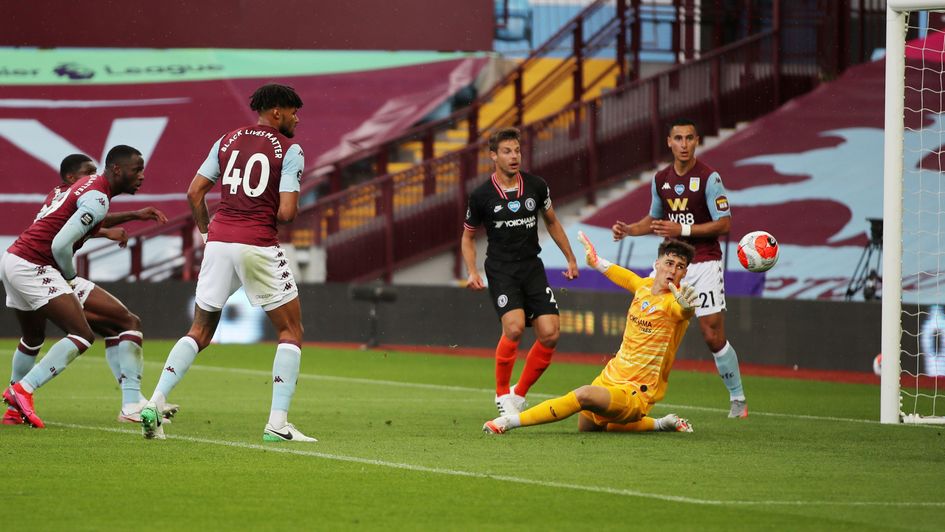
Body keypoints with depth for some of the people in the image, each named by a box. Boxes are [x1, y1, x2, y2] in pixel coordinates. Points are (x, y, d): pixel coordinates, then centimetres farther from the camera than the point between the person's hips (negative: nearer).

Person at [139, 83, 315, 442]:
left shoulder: (227, 141, 13)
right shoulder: (289, 150, -2)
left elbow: (194, 193, 11)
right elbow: (286, 212, -11)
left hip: (219, 241, 5)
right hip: (259, 244, -5)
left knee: (199, 332, 15)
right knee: (291, 332, 8)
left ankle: (155, 403, 0)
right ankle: (277, 423, -1)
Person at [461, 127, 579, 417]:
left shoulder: (536, 186, 3)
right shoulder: (481, 195, -4)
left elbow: (552, 222, 20)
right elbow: (468, 236, 9)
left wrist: (571, 259, 18)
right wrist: (472, 272, -4)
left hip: (532, 267, 4)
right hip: (501, 270, -4)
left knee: (550, 334, -8)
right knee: (514, 327, -26)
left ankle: (519, 393, 11)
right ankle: (502, 393, -7)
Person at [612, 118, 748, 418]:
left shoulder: (709, 177, -9)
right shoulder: (660, 180, 9)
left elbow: (724, 224, -12)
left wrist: (683, 230, -19)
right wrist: (628, 230, 5)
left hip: (704, 264, -5)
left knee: (713, 336, -7)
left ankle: (737, 399, 7)